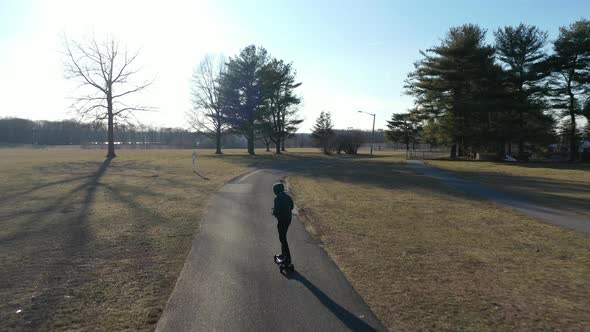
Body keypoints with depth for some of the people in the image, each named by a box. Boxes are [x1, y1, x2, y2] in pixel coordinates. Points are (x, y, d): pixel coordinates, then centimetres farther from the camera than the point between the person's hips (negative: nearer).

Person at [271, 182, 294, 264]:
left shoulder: (278, 199, -20)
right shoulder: (288, 196, 5)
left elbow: (275, 211, -20)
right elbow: (291, 207, 14)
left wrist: (273, 212, 2)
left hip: (282, 220, -9)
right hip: (288, 218, 9)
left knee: (282, 238, 1)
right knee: (283, 237, 22)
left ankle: (287, 258, 6)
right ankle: (283, 254, 35)